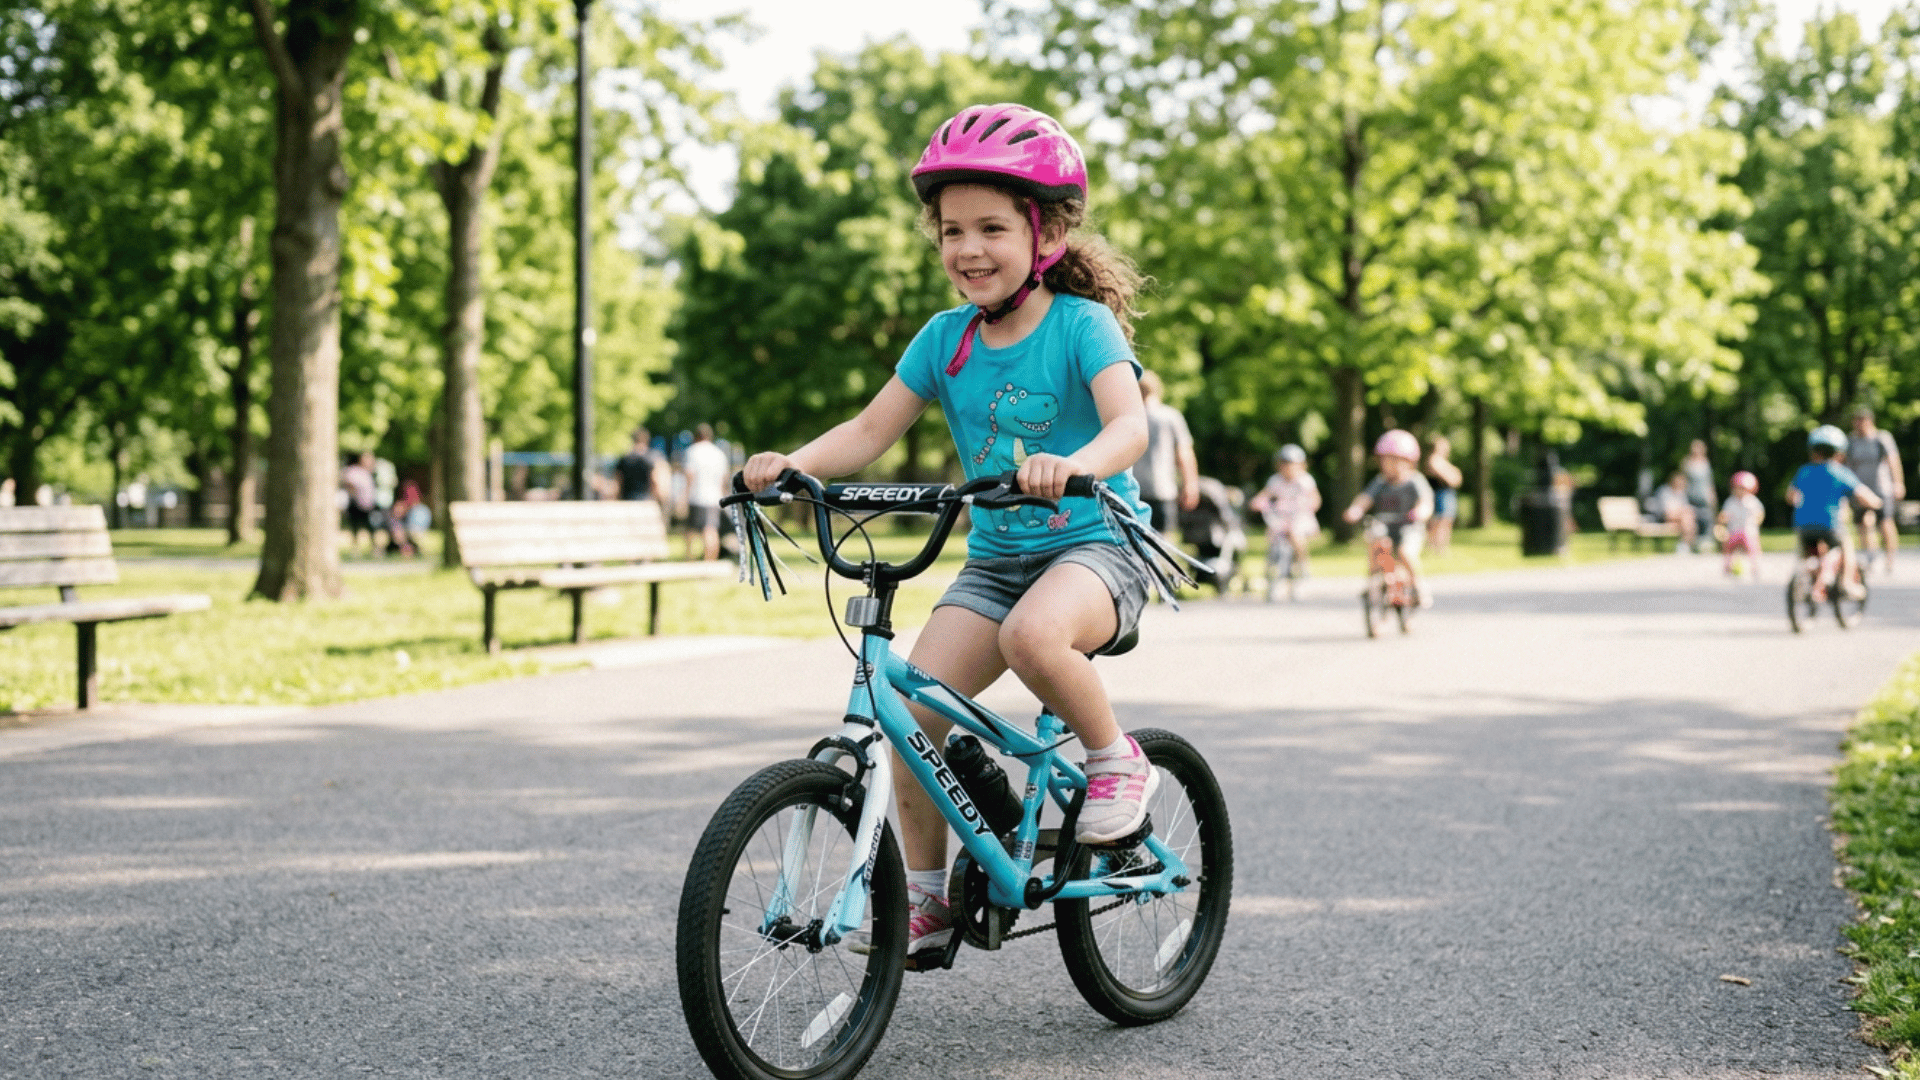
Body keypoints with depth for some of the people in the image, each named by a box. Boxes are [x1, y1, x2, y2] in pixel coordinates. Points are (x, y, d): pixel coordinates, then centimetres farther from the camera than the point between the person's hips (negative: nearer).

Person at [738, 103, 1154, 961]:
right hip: (995, 558, 5)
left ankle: (1116, 759, -10)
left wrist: (1075, 463, -48)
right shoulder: (945, 338, 3)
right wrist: (792, 463, -18)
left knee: (1033, 634, -38)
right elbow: (871, 431, 1)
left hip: (1094, 546, -5)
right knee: (913, 700, -14)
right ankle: (924, 895, 2)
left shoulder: (1082, 325, -10)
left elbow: (1130, 422, -26)